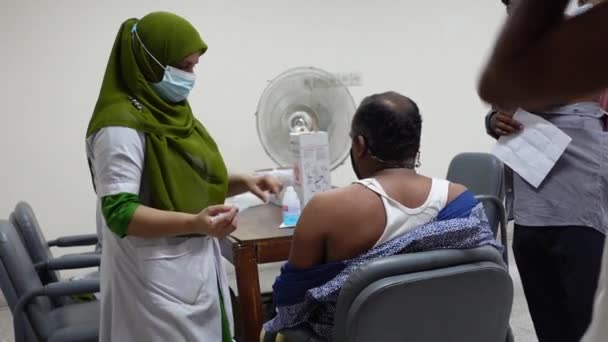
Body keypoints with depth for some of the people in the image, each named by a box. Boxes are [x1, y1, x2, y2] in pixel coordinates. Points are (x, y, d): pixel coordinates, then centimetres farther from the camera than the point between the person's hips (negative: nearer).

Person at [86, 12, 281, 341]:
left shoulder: (171, 113, 8)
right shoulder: (122, 126, -19)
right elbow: (119, 213, -24)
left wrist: (241, 182, 1)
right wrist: (195, 223, -36)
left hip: (197, 265, 9)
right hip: (157, 277, -9)